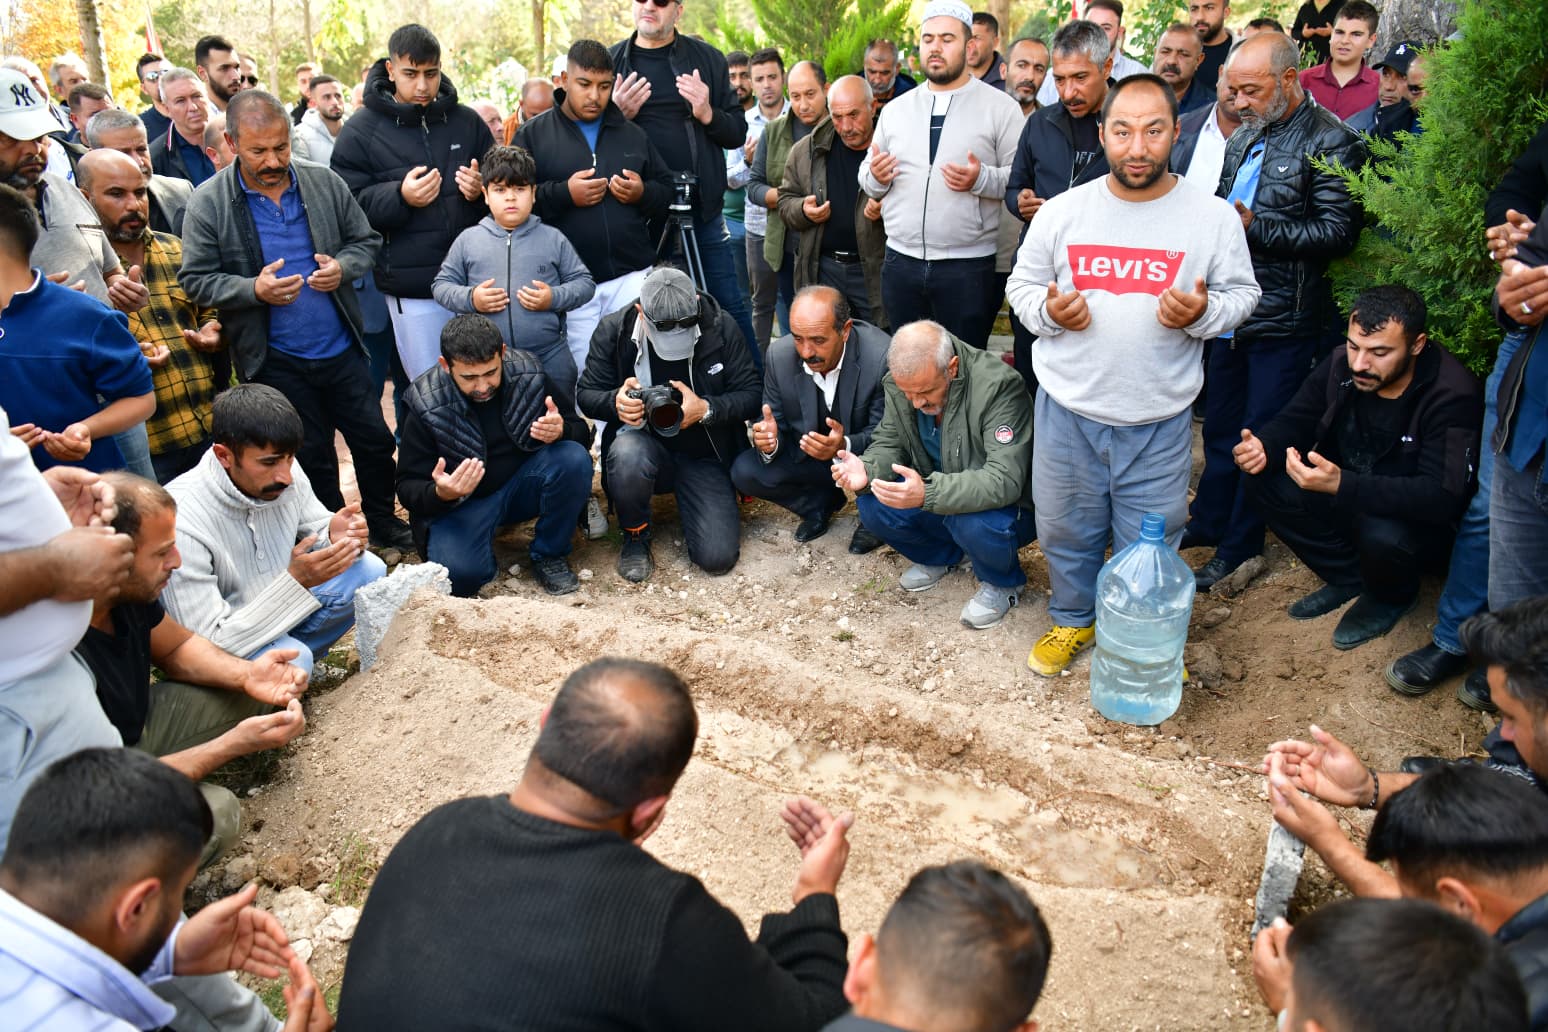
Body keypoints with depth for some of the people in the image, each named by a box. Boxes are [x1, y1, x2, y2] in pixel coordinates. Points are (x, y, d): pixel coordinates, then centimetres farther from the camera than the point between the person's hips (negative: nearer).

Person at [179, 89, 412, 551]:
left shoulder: (324, 183, -2)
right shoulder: (208, 205, -9)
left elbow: (365, 240, 6)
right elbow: (195, 279, -7)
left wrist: (343, 267, -15)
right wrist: (254, 289, -24)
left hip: (342, 348, 2)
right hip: (277, 361, -2)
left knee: (374, 441, 13)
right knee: (312, 458, 13)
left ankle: (383, 523, 35)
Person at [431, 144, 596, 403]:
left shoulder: (553, 239, 5)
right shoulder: (468, 240, 6)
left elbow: (585, 283, 6)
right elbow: (441, 285, 10)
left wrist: (554, 298, -11)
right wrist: (470, 299, -9)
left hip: (550, 359, 0)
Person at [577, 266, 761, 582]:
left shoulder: (721, 327, -9)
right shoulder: (613, 331, -9)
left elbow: (751, 395, -8)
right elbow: (586, 394, -1)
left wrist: (706, 409, -27)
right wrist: (616, 402, -25)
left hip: (705, 455, 0)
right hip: (646, 447, 0)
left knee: (718, 557, -15)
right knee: (627, 453, -39)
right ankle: (635, 537, -6)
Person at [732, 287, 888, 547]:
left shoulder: (882, 357, -28)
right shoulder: (780, 355, -17)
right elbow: (775, 423, -6)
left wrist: (844, 446, -42)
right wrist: (770, 441, -32)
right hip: (807, 452, 4)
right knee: (744, 472, -16)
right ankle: (822, 502, 10)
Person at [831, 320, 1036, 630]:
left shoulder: (998, 386, -31)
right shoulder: (899, 383, -12)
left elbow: (1004, 480, -36)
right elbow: (889, 442, 0)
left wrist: (928, 493, -51)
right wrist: (866, 470, -26)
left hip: (1007, 506, -5)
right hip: (937, 498, 6)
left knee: (975, 523, -37)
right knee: (871, 505, -17)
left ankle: (1002, 582, -1)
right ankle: (941, 555, 12)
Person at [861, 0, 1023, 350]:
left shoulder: (1001, 107, -1)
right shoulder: (895, 109, 12)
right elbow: (868, 176, 15)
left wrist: (981, 179, -23)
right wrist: (874, 176, -8)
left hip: (968, 267, -4)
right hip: (900, 263, 4)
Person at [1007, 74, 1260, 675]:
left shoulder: (1213, 218, -4)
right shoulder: (1062, 212, -1)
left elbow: (1242, 294, 5)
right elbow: (1022, 284, 8)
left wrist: (1202, 313, -17)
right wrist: (1047, 309, -14)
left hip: (1159, 420, -1)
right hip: (1068, 408, 1)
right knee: (1065, 528, 16)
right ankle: (1073, 620, 41)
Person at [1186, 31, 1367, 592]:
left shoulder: (1331, 142, -11)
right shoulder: (1245, 137, 13)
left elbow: (1338, 231, -18)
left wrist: (1255, 227, -22)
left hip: (1285, 320, -7)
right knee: (1220, 426, 18)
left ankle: (1238, 549, 16)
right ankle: (1207, 521, 34)